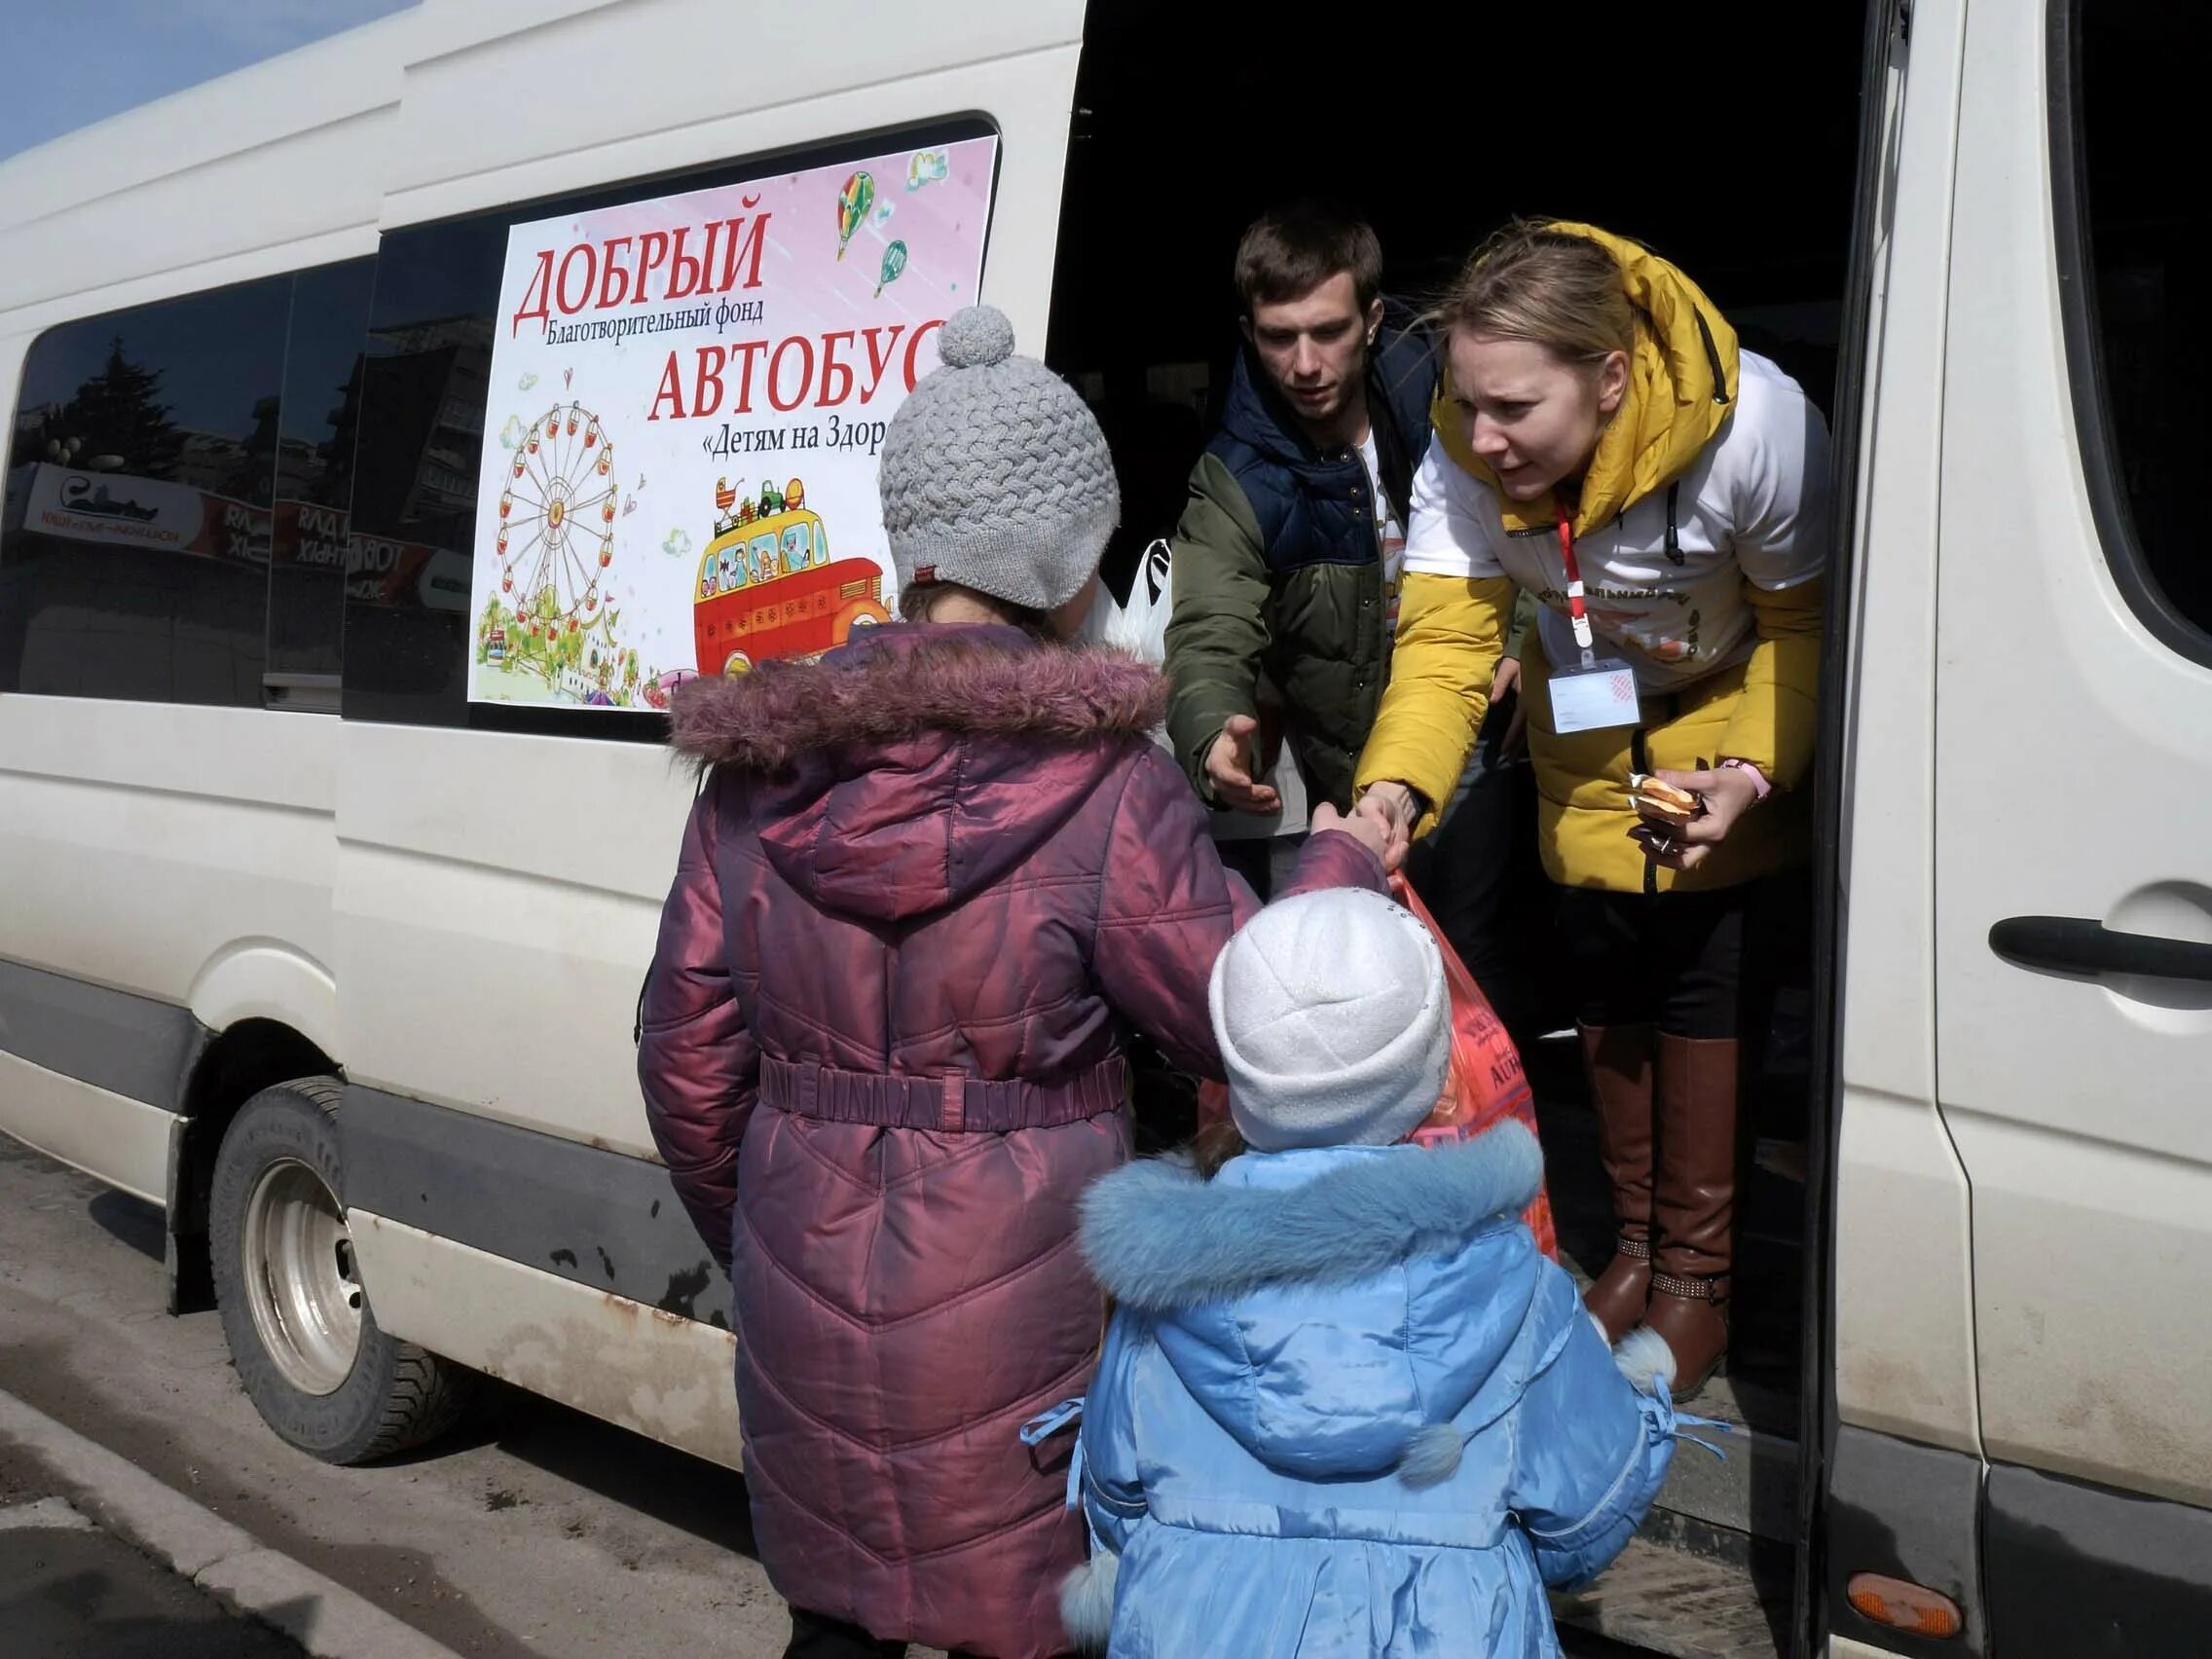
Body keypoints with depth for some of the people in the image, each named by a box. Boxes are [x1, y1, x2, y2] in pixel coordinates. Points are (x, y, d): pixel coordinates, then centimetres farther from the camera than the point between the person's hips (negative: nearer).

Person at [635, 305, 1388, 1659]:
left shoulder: (758, 774, -3)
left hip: (805, 1283, 4)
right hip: (1018, 1307, -4)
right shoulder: (1103, 786, -17)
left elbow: (688, 1050, 4)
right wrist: (1343, 869, 9)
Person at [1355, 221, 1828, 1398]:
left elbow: (1806, 622, -22)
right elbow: (1445, 637, -31)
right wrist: (1395, 785, -49)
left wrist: (1754, 771, -35)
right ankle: (1637, 1245, 32)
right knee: (1608, 991, 11)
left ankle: (1697, 1272, 16)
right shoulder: (1461, 460, -28)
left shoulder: (1753, 427, -36)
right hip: (1585, 734, 3)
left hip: (1730, 718, -3)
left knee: (1701, 990, -5)